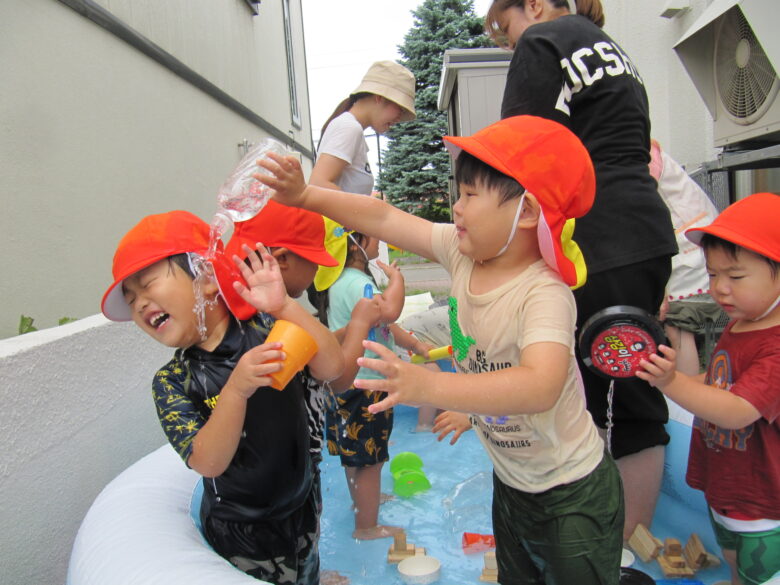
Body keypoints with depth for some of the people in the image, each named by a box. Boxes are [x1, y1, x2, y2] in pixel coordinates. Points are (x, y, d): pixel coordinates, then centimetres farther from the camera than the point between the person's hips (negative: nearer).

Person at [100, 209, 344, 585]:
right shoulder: (171, 383, -14)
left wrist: (285, 308, -35)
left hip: (302, 505, 2)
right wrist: (237, 389, -40)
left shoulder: (265, 327, -13)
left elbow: (332, 368, -24)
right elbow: (208, 463, -24)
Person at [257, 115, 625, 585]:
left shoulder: (544, 293, -32)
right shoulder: (463, 251, -12)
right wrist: (305, 196, -7)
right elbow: (384, 218, -6)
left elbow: (541, 386, -48)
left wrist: (430, 386, -57)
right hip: (509, 481, 7)